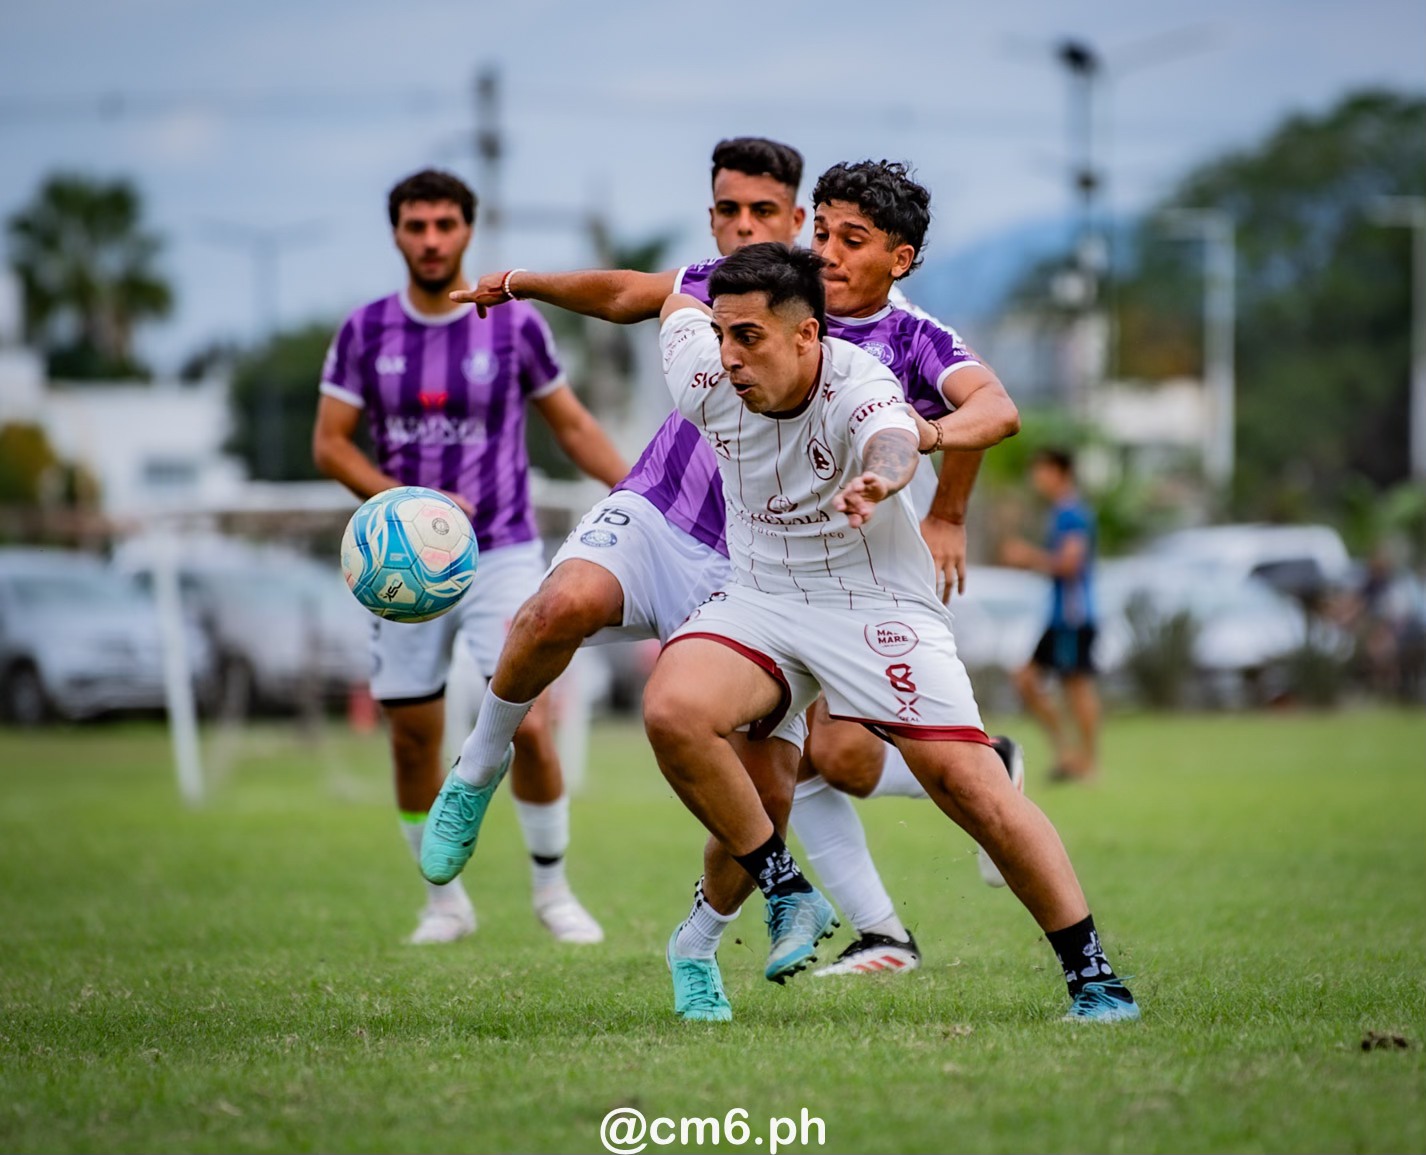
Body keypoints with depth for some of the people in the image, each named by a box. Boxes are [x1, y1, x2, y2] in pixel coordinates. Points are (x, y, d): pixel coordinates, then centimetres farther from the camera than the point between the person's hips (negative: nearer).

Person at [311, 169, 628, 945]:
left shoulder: (515, 324, -1)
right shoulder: (365, 332, 1)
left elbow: (570, 424, 9)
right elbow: (329, 443, 1)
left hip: (501, 556, -2)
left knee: (526, 726, -13)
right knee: (413, 738, 4)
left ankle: (552, 890, 6)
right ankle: (445, 901, 21)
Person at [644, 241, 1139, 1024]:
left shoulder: (859, 386, -24)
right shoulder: (707, 379, -12)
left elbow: (892, 438, -49)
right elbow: (679, 299, 10)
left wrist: (883, 474, -72)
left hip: (879, 606, -3)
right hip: (760, 600, 4)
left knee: (970, 784, -14)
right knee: (671, 710, -26)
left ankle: (1092, 975, 0)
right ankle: (787, 893, -10)